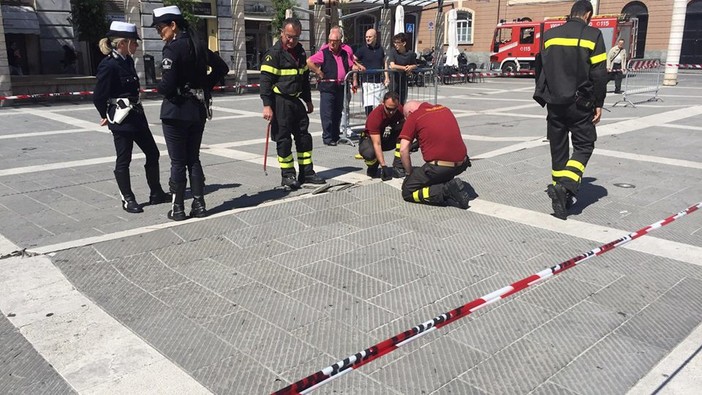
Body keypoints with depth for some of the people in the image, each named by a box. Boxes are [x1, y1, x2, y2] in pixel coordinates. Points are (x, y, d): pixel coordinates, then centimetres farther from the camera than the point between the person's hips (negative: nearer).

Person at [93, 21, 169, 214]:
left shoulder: (128, 61, 8)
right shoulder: (108, 65, -17)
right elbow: (98, 97, -14)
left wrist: (136, 111, 14)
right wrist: (107, 117, 0)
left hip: (137, 115, 9)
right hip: (121, 120, -9)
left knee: (152, 153, 12)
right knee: (123, 160, 3)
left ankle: (156, 194, 23)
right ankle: (127, 199, 15)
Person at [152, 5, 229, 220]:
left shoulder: (173, 48, -15)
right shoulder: (198, 45, 8)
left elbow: (167, 85, -20)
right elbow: (222, 68, 16)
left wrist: (158, 87, 1)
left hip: (176, 112, -7)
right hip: (198, 110, 7)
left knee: (178, 162, 2)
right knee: (193, 158, 13)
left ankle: (178, 208, 10)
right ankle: (199, 205, 15)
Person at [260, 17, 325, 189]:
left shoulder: (300, 52, 12)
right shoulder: (274, 53, -11)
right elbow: (266, 80, -16)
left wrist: (308, 100, 22)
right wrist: (267, 105, -22)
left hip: (296, 100, 8)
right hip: (280, 102, -7)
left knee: (304, 136, 10)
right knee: (284, 139, -2)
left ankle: (307, 172, 20)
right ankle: (288, 175, 8)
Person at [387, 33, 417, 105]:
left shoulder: (410, 54, -3)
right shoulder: (393, 51, -9)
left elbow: (415, 65, 12)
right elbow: (392, 66, -20)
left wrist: (411, 67, -12)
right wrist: (404, 68, -16)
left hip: (403, 79, 3)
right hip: (394, 79, -3)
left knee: (402, 101, 12)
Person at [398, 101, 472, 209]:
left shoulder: (413, 117, 0)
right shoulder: (444, 109, 18)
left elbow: (403, 150, -6)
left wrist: (409, 173, 7)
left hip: (439, 167, -7)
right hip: (461, 165, 7)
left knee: (407, 191, 11)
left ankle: (445, 191, -9)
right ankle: (451, 188, 10)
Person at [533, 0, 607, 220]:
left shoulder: (549, 35, 7)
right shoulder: (592, 36, -5)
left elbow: (540, 69, 11)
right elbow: (599, 74, -8)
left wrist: (544, 98, 19)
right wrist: (599, 103, -2)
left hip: (555, 103, 4)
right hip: (580, 103, -4)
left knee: (558, 148, 11)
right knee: (584, 146, 6)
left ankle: (562, 195, 17)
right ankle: (565, 186, -16)